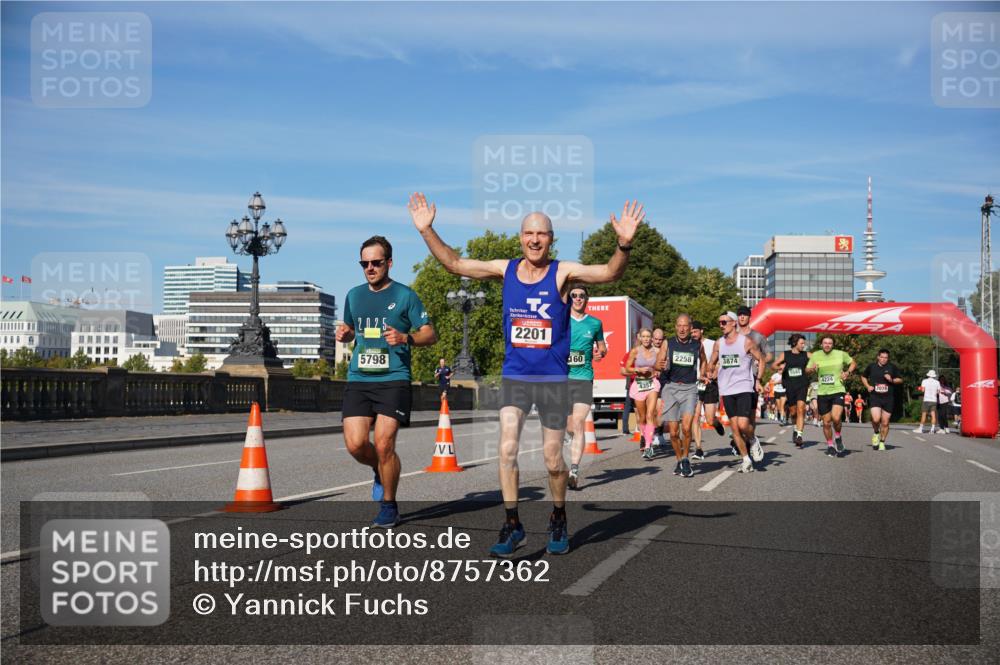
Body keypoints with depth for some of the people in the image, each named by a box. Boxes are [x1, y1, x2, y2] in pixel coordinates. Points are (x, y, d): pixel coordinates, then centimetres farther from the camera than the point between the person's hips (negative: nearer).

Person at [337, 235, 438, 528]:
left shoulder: (405, 295, 1)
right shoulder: (354, 295, 15)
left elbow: (431, 334, 1)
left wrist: (406, 338, -18)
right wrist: (344, 334, 6)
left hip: (393, 379, -4)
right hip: (358, 379, 4)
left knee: (384, 443, -12)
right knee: (355, 444, -8)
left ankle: (389, 506, 10)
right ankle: (381, 471, 27)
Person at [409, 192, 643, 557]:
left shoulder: (563, 272, -8)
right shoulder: (506, 269, 2)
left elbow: (609, 272, -21)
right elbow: (454, 263, 6)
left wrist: (624, 245, -40)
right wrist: (427, 231, -5)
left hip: (553, 379, -2)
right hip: (513, 376, 2)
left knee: (553, 460, 6)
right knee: (507, 449, -10)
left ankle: (558, 519, 30)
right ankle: (512, 525, 3)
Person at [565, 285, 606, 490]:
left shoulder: (595, 323, 11)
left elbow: (602, 346, 23)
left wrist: (600, 353, 1)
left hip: (584, 377, 0)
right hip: (561, 377, 0)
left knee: (578, 424, -11)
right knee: (568, 426, 2)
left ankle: (574, 470, -13)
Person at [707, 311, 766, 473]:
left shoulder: (746, 341, -4)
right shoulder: (719, 343, 7)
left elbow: (760, 360, 4)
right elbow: (711, 364, 20)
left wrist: (758, 380, -2)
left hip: (744, 388, -4)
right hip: (726, 390, 4)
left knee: (743, 424, -17)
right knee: (734, 427, 3)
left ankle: (753, 441, 17)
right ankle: (746, 460, 14)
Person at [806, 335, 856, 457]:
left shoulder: (840, 354, -1)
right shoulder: (815, 355, 3)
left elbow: (853, 363, 14)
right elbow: (807, 370, 12)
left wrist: (848, 372, -4)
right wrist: (812, 369, -10)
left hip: (838, 391, -2)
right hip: (822, 393, 2)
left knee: (836, 418, -22)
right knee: (826, 422, 7)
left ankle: (838, 437, 8)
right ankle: (830, 445, 26)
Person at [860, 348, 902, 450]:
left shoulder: (892, 367, 3)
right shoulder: (871, 366, 4)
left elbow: (900, 380, 11)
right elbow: (863, 377, 20)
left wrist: (892, 380, -9)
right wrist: (867, 386, 4)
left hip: (888, 398, 1)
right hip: (875, 397, -1)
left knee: (885, 423, 5)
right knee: (876, 419, -20)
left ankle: (882, 442, 25)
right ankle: (876, 433, 12)